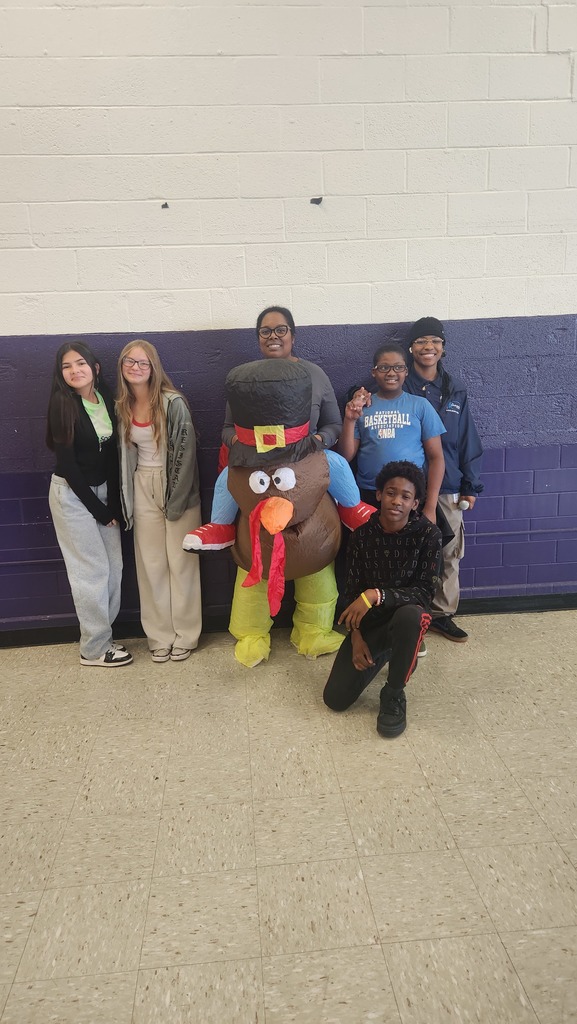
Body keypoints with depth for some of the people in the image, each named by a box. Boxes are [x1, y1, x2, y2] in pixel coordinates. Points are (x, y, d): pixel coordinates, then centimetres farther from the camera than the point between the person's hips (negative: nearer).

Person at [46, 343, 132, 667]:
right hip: (72, 494, -5)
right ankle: (94, 648, 13)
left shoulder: (107, 399, 1)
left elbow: (113, 454, 1)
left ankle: (100, 635, 21)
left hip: (103, 490, 5)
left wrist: (114, 504, -5)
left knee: (114, 565, 6)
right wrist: (98, 509, -11)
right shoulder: (63, 405, -12)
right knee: (92, 569, -1)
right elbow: (67, 463, -13)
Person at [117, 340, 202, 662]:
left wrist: (175, 501, -14)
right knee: (151, 564, 7)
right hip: (142, 487, 5)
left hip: (177, 487, -4)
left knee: (181, 562, 2)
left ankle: (186, 634, 15)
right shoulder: (122, 406, 5)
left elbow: (185, 452, -12)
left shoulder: (173, 402, -12)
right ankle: (159, 635, 18)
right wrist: (127, 498, 5)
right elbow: (125, 452, 11)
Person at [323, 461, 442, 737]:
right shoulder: (363, 533, -8)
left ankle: (394, 695, -16)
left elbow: (425, 592, -18)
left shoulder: (427, 533, -15)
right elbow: (352, 590, 0)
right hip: (369, 621, 3)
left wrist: (376, 595, -31)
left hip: (406, 615, -2)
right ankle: (383, 653, 21)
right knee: (335, 699, -8)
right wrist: (356, 636, -11)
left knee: (409, 615, -41)